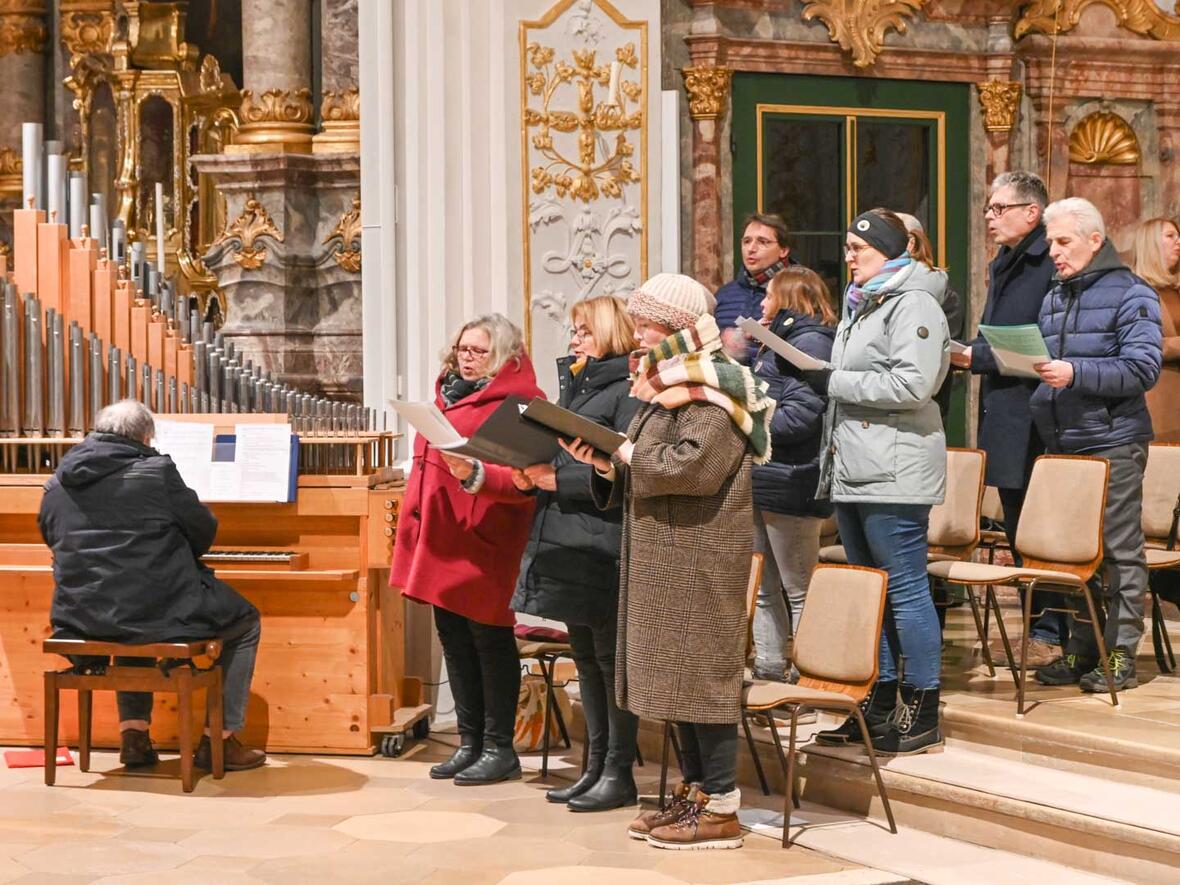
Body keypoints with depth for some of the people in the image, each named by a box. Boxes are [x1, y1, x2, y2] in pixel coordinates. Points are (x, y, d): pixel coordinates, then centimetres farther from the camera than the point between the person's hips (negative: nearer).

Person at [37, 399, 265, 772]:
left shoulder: (57, 484, 7)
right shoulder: (156, 470, -8)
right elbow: (204, 532, -2)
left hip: (80, 621, 6)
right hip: (158, 613, -6)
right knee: (246, 624, 18)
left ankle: (133, 733, 26)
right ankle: (219, 740, 13)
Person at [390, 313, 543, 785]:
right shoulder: (449, 394, 17)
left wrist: (473, 475, -32)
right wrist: (412, 527, 23)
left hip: (483, 544, -8)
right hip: (442, 542, 8)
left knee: (490, 640, -1)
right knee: (454, 641, 12)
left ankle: (499, 748, 8)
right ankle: (470, 743, 20)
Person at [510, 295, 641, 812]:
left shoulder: (627, 391, -10)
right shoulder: (574, 386, 19)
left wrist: (558, 479, -20)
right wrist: (533, 475, 3)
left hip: (603, 548, -9)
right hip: (567, 546, 9)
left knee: (611, 658, -2)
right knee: (586, 657, 13)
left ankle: (619, 774, 4)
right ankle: (595, 767, 20)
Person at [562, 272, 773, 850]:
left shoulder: (714, 396, -14)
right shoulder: (672, 388, 18)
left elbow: (684, 468, -25)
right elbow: (640, 472, 21)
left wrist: (626, 452, -11)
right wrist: (606, 463, 2)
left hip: (701, 560, -10)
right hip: (666, 559, 10)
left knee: (700, 674, -7)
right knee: (676, 675, 12)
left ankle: (721, 810, -2)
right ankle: (696, 794, 19)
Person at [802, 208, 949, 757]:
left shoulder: (914, 305, -11)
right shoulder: (860, 305, 21)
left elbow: (912, 385, -23)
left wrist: (833, 382, -16)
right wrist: (821, 379, 11)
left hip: (894, 473, -10)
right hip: (852, 470, 10)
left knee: (904, 588, -6)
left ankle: (921, 717, 0)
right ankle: (881, 706, 21)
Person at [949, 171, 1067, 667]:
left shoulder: (1052, 265, -13)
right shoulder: (1002, 266, 18)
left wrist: (977, 357, -18)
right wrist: (964, 353, 5)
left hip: (1035, 424, -9)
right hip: (1003, 421, 9)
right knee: (1018, 532, 13)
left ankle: (1051, 635, 3)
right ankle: (1036, 627, 22)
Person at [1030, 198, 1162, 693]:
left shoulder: (1130, 295, -5)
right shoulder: (1054, 299, 17)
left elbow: (1143, 368, -16)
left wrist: (1076, 373, -24)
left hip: (1113, 444, -7)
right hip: (1063, 444, 7)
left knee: (1120, 551, -2)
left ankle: (1121, 655, 3)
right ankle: (1082, 650, 18)